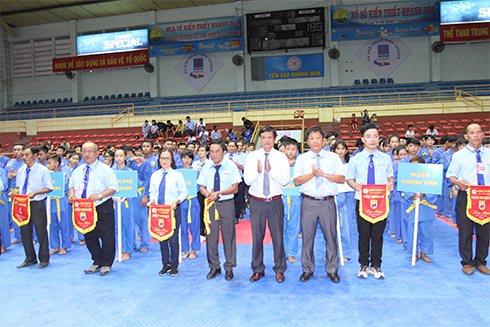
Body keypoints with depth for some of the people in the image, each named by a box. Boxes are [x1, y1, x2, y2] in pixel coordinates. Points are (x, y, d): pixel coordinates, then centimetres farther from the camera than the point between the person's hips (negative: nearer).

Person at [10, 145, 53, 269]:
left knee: (41, 232, 1)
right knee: (25, 231, 11)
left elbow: (49, 188, -7)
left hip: (37, 204, -6)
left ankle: (44, 259, 16)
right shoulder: (21, 170, 10)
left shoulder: (43, 170, -7)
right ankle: (30, 258, 26)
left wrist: (35, 193, -21)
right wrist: (15, 192, -2)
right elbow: (19, 187, 19)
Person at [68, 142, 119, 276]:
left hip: (102, 208, -5)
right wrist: (71, 194, 0)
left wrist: (100, 196, -24)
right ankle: (97, 262, 27)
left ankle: (106, 264, 14)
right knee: (89, 237, 12)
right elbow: (72, 185, 22)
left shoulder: (105, 169, -5)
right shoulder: (78, 171, 14)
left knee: (107, 237, -1)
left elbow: (114, 187, -11)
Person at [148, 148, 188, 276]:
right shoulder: (154, 175, 8)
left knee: (173, 239, 1)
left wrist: (177, 200, -18)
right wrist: (152, 200, -6)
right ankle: (166, 264, 24)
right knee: (162, 239, 9)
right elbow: (152, 192, 14)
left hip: (173, 210, -4)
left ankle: (174, 265, 18)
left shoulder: (177, 175, -3)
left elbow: (184, 192, -2)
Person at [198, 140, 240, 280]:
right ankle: (214, 267, 23)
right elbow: (202, 187, 10)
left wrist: (219, 193, -18)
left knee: (228, 235, 4)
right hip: (210, 204, 3)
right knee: (211, 235, 7)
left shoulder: (231, 166, -2)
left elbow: (235, 188, -5)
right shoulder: (206, 167, 7)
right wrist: (207, 194, -12)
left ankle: (229, 268, 19)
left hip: (226, 204, -3)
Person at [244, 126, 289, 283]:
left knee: (278, 236, 5)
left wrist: (271, 170, -20)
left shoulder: (281, 157, 1)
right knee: (257, 236, 8)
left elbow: (285, 180, -8)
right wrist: (258, 171, -21)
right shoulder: (252, 156, 3)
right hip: (257, 202, 1)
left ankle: (279, 269, 23)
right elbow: (247, 180, -3)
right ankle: (258, 269, 25)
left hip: (275, 202, -1)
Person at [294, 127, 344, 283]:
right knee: (307, 236, 6)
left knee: (331, 236, 6)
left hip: (328, 202, 0)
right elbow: (296, 181, -1)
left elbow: (342, 178, -2)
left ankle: (332, 270, 22)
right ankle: (307, 269, 21)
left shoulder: (333, 157, 7)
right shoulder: (302, 159, 7)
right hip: (309, 202, 0)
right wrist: (313, 174, -14)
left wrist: (323, 174, -13)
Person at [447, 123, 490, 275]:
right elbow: (450, 174, 4)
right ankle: (467, 262, 17)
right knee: (465, 231, 3)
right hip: (466, 196, -2)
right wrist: (458, 182, -16)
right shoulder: (459, 155, 3)